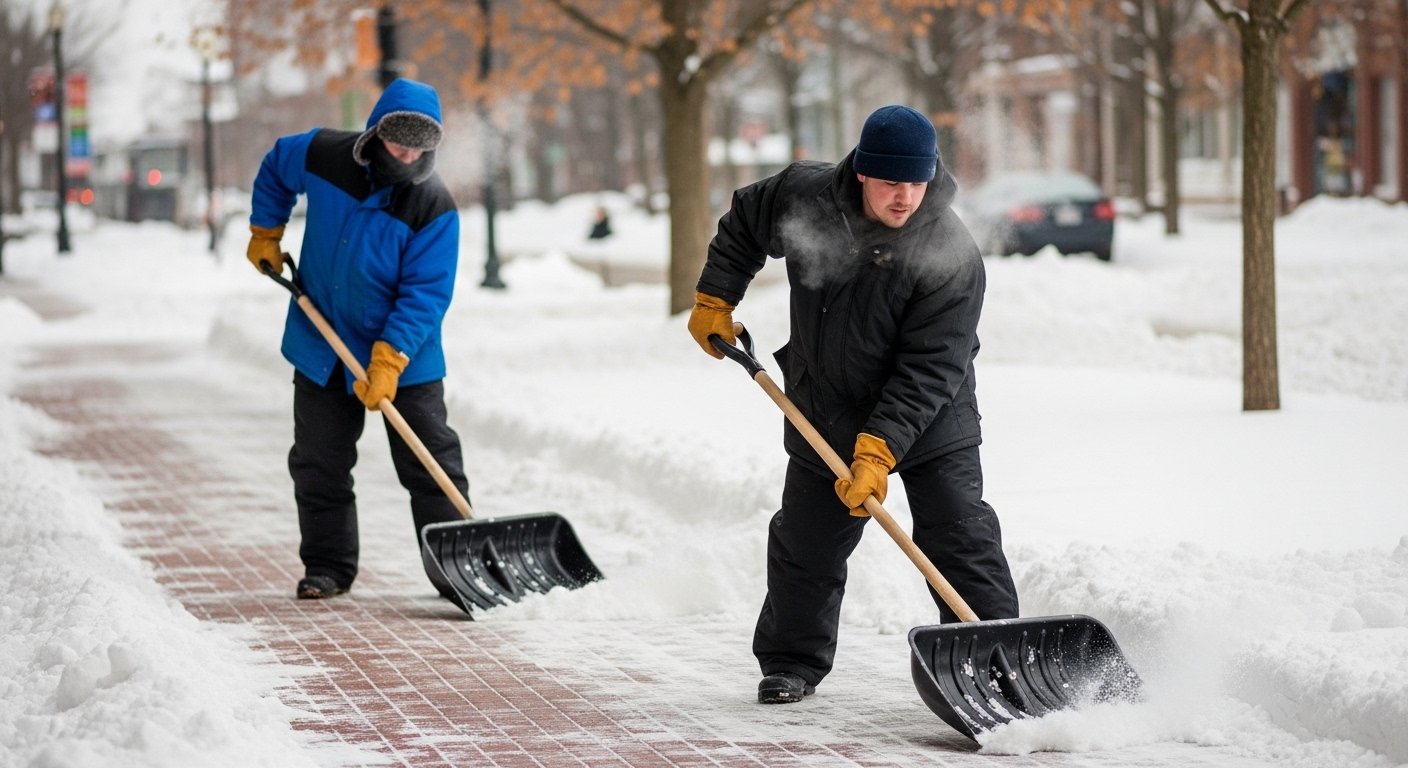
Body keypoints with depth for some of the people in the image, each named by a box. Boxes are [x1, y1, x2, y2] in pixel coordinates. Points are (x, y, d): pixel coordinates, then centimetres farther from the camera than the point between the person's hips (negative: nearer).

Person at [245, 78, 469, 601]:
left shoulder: (434, 208, -20)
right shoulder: (322, 156, -12)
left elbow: (425, 294, -22)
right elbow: (276, 168, 13)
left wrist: (389, 360, -29)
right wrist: (265, 234, 14)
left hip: (404, 360, -3)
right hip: (321, 348, 3)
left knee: (432, 467, -2)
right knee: (319, 466, 10)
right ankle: (328, 568, 21)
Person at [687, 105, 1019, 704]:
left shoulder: (952, 257, -26)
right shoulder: (804, 196, -15)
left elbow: (928, 371, -28)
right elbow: (743, 225, 9)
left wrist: (879, 451, -34)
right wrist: (715, 299, 8)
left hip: (929, 420, -3)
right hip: (824, 415, 3)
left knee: (962, 541, -12)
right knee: (804, 546, 13)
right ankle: (792, 661, 32)